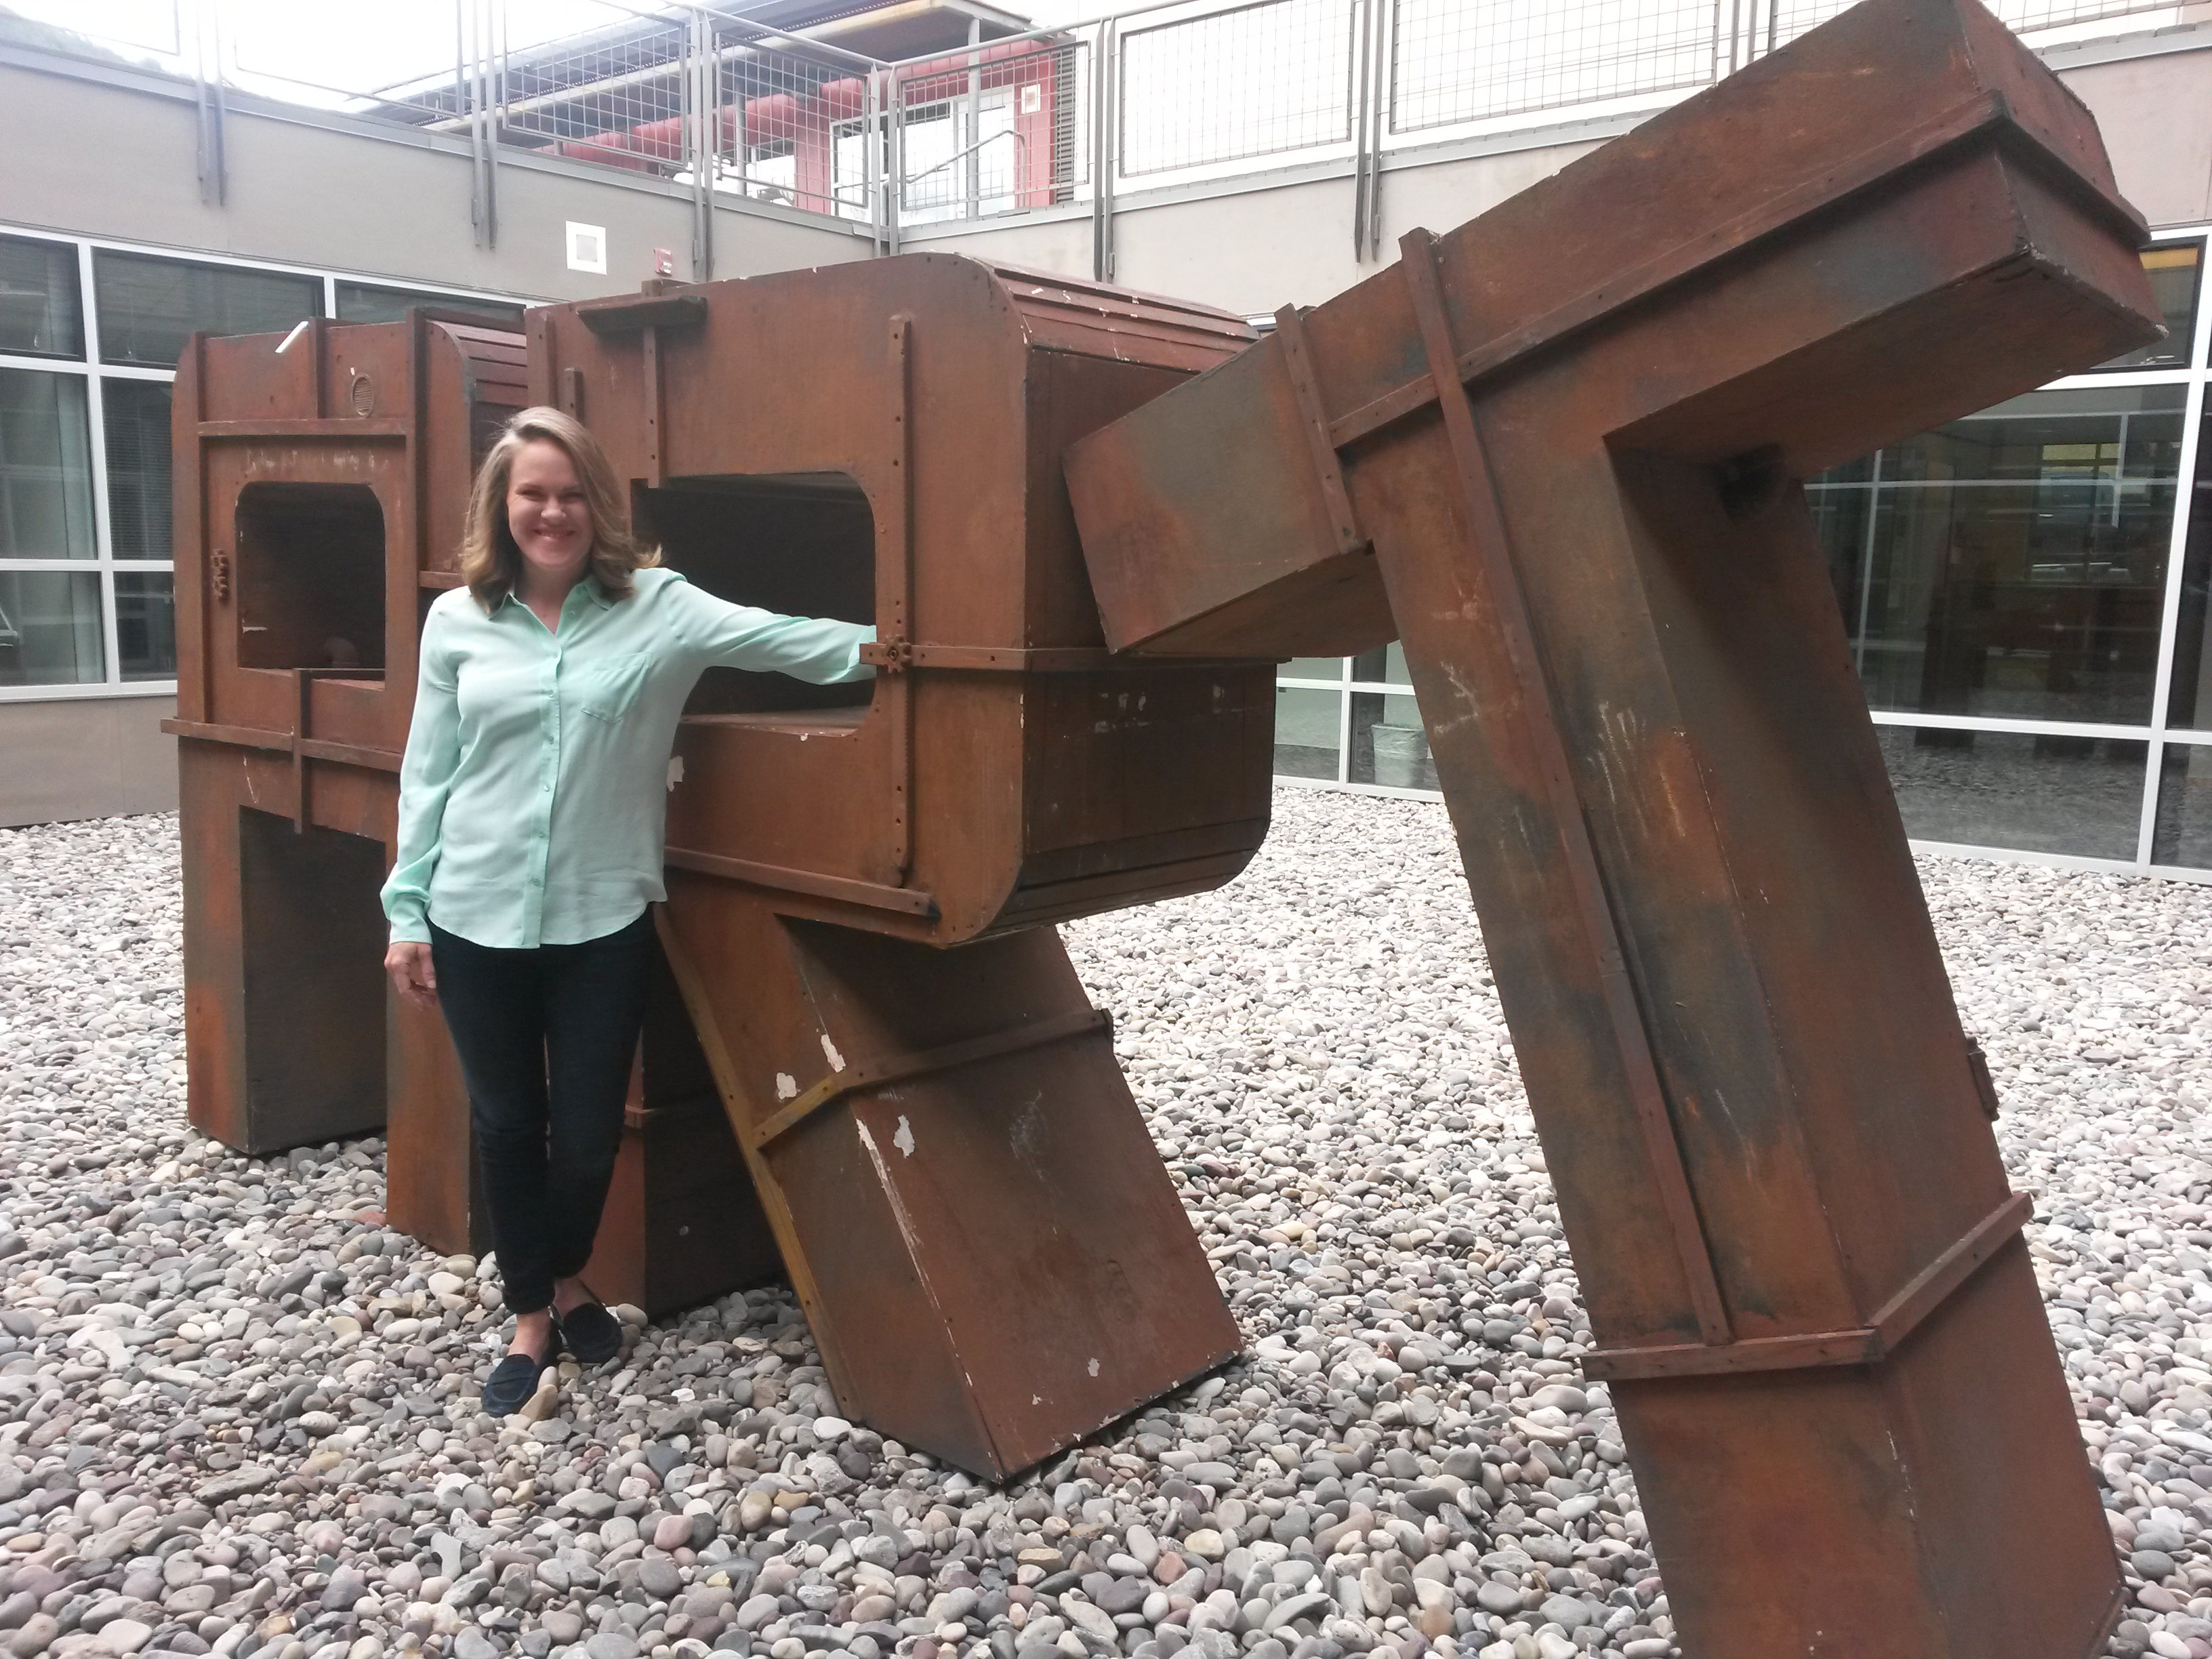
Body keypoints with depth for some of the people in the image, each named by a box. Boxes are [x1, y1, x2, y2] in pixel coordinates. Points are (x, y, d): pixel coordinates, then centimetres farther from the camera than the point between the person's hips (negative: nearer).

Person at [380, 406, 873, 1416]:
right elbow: (428, 774, 4)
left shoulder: (657, 605, -3)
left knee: (589, 1127, 8)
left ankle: (569, 1278, 40)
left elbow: (772, 636, -14)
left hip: (603, 919, -1)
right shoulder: (457, 620, 1)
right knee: (506, 1122, 12)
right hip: (476, 919, 1)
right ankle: (532, 1316, 33)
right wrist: (406, 912, 3)